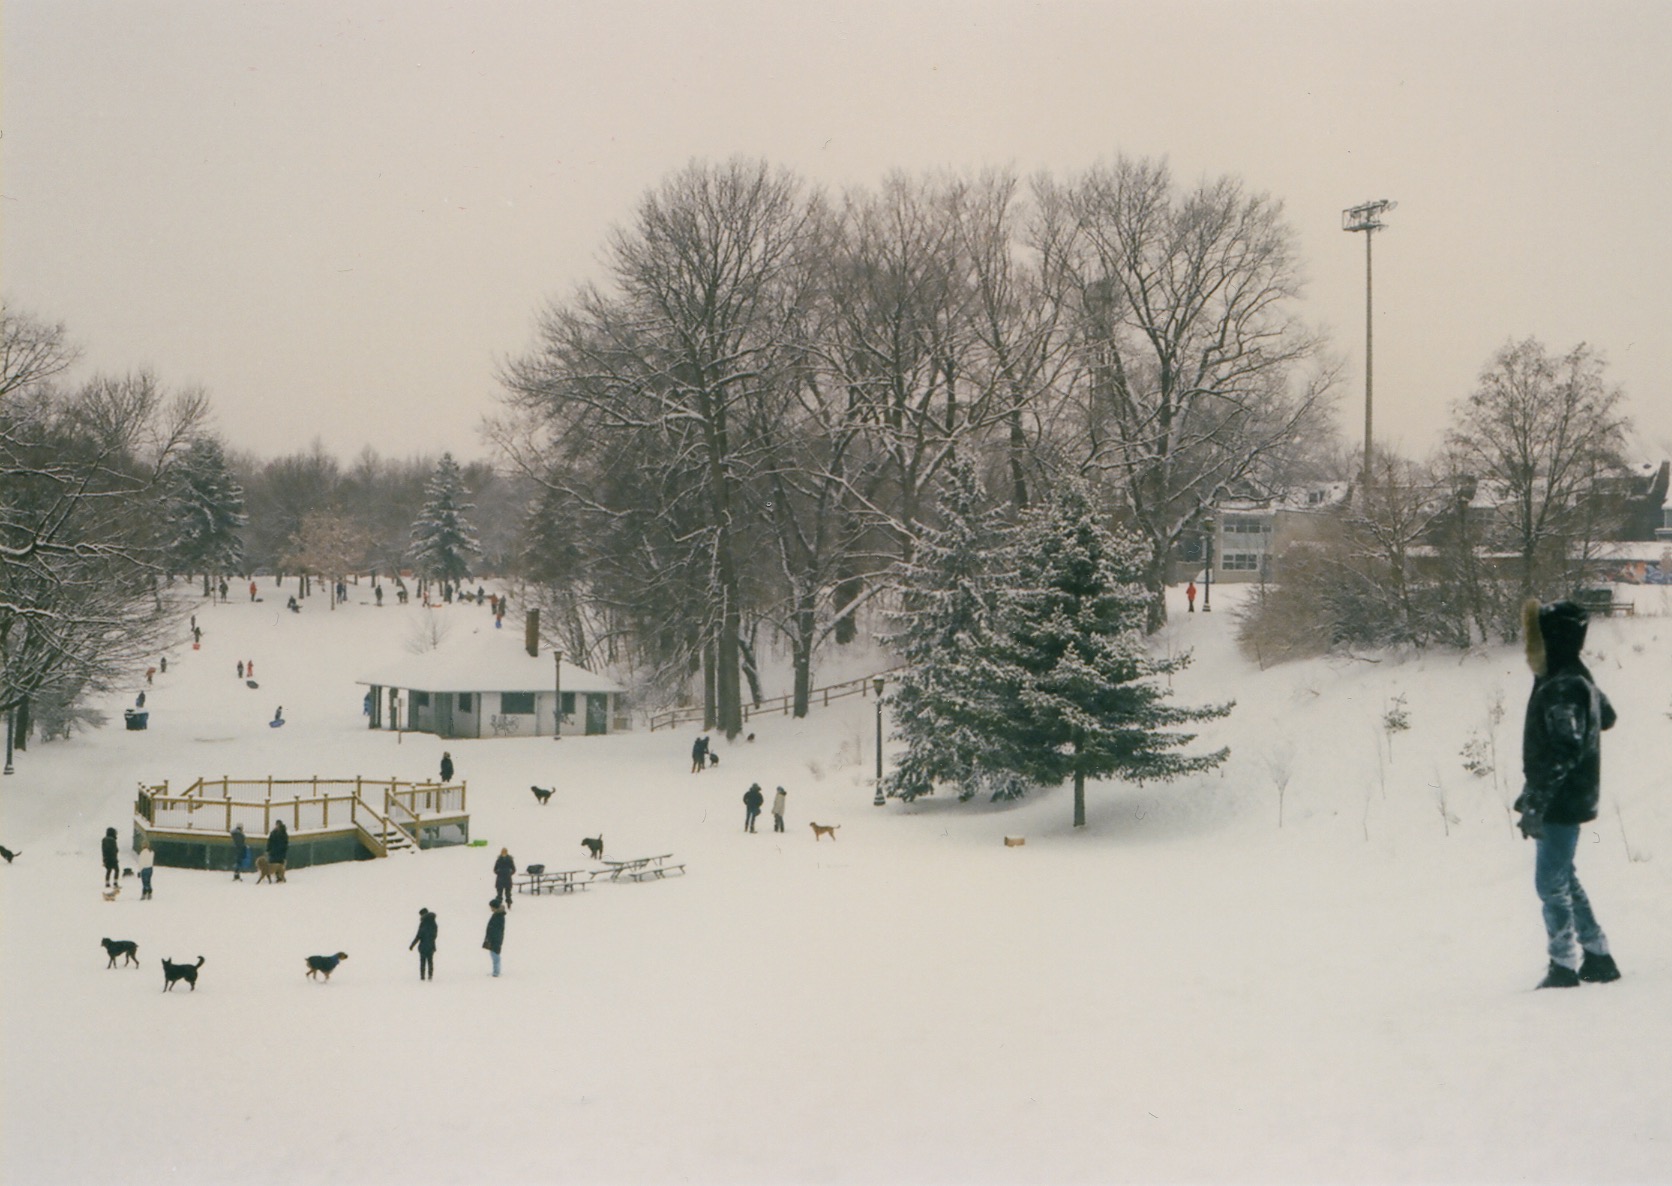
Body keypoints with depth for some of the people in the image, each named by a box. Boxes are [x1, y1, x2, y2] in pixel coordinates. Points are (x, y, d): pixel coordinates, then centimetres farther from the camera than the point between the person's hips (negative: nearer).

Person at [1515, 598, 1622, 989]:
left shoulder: (1563, 688, -21)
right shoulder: (1576, 679, 9)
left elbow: (1562, 752, -26)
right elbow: (1605, 716, 24)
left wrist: (1535, 803, -26)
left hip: (1562, 803, -10)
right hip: (1563, 800, 10)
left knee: (1551, 883, -3)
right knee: (1563, 880, 18)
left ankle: (1564, 967, 4)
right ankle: (1598, 957, 23)